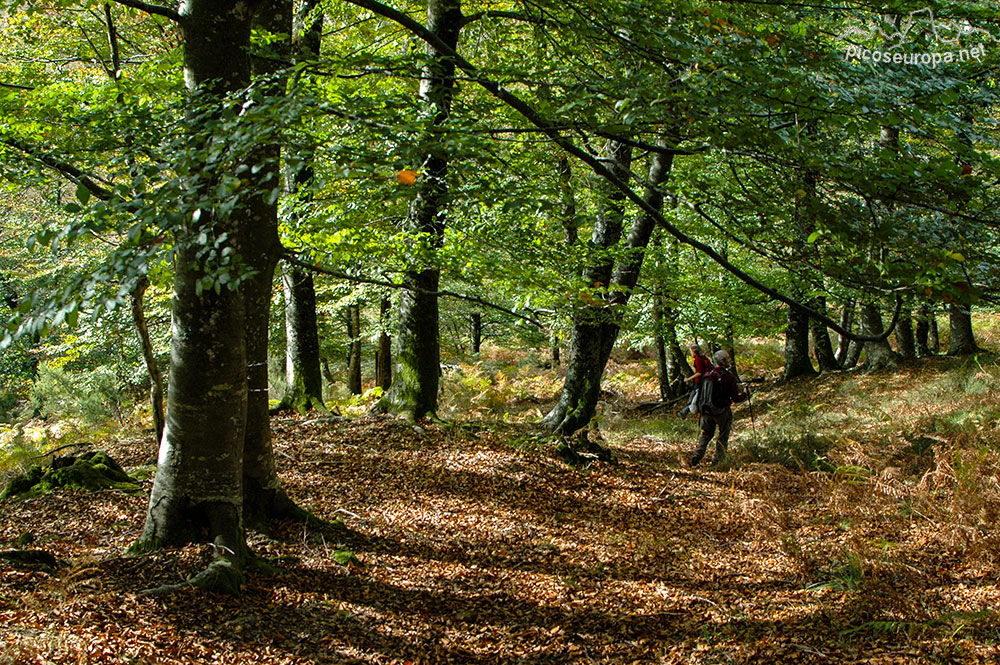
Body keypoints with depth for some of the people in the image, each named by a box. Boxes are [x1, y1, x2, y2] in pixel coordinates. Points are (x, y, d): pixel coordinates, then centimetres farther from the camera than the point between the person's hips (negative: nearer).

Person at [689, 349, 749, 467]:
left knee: (706, 434, 19)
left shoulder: (707, 375, -2)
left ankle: (697, 455, 3)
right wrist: (745, 394, 7)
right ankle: (717, 460, 15)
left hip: (708, 412, 4)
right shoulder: (729, 377, -15)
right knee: (723, 436, 14)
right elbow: (736, 399, -11)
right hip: (722, 412, -4)